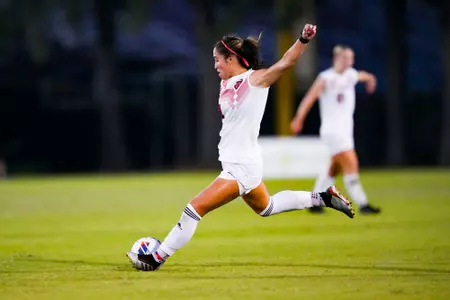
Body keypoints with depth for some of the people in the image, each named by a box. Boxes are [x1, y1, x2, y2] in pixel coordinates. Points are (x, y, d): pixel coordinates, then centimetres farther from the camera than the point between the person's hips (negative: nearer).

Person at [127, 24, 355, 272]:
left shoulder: (256, 80, -15)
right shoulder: (225, 85, 6)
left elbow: (286, 62, -27)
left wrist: (303, 39, -42)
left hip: (242, 167, -10)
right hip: (233, 163, 10)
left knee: (195, 208, -9)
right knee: (266, 208, 28)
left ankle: (157, 258, -1)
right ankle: (322, 198, 35)